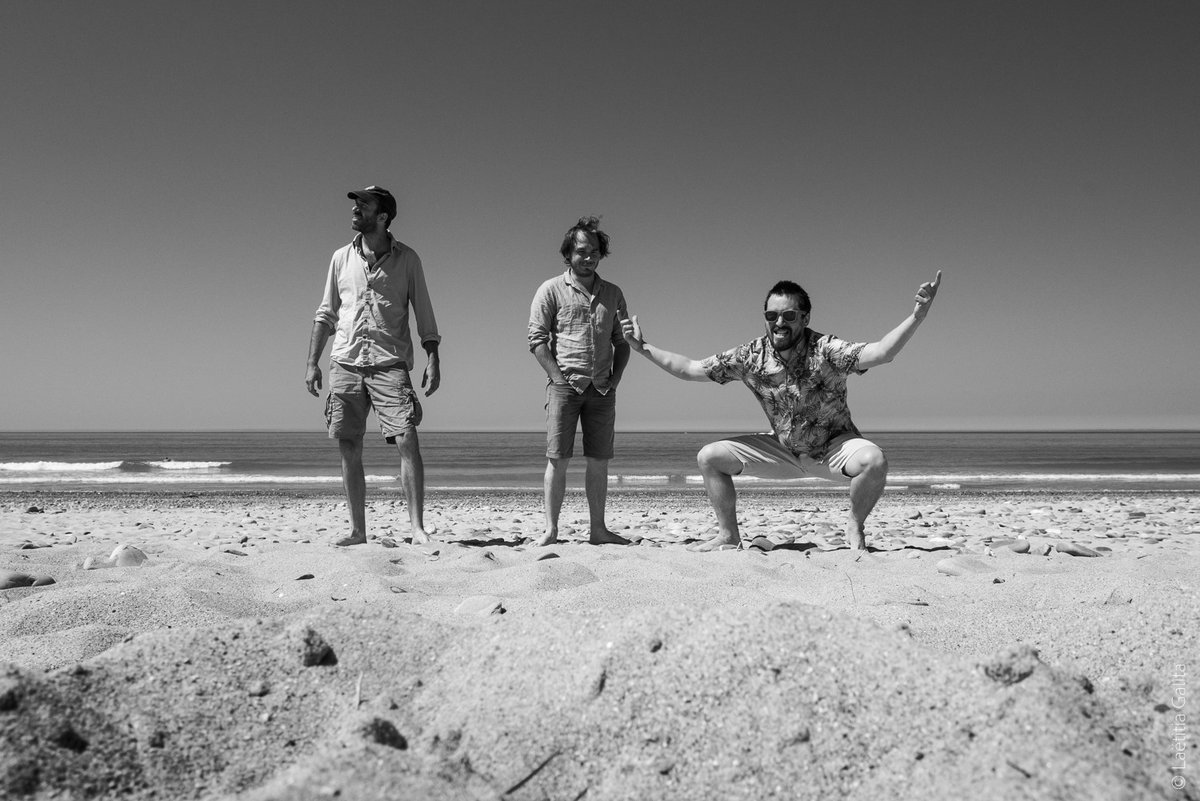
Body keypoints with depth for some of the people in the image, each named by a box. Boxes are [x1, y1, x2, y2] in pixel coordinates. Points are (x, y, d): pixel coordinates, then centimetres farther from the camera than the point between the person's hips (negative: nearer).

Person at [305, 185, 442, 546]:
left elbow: (424, 313, 5)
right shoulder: (342, 258, 12)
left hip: (390, 363, -3)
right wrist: (312, 363, 10)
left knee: (407, 442, -14)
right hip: (345, 364, 3)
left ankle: (417, 528, -8)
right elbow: (325, 314, 16)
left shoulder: (406, 259, 4)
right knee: (349, 450, 3)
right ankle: (357, 530, 12)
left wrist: (433, 360, -6)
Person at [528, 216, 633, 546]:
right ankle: (550, 530, 1)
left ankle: (597, 529, 13)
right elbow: (537, 339, -3)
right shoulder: (551, 290, 2)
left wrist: (615, 378, 3)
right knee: (558, 459, -4)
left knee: (599, 461, 5)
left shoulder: (613, 293, 14)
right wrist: (559, 378, -11)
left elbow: (621, 342, 16)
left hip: (602, 389, 4)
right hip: (564, 385, -4)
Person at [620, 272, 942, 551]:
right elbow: (690, 369, -8)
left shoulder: (824, 350, -25)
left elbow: (880, 352, -41)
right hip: (784, 449, 4)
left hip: (834, 446, -3)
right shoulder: (750, 356, -14)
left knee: (874, 461, -35)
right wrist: (643, 347, -13)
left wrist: (917, 316, -56)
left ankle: (855, 527, -5)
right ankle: (729, 537, 8)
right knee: (709, 457, -6)